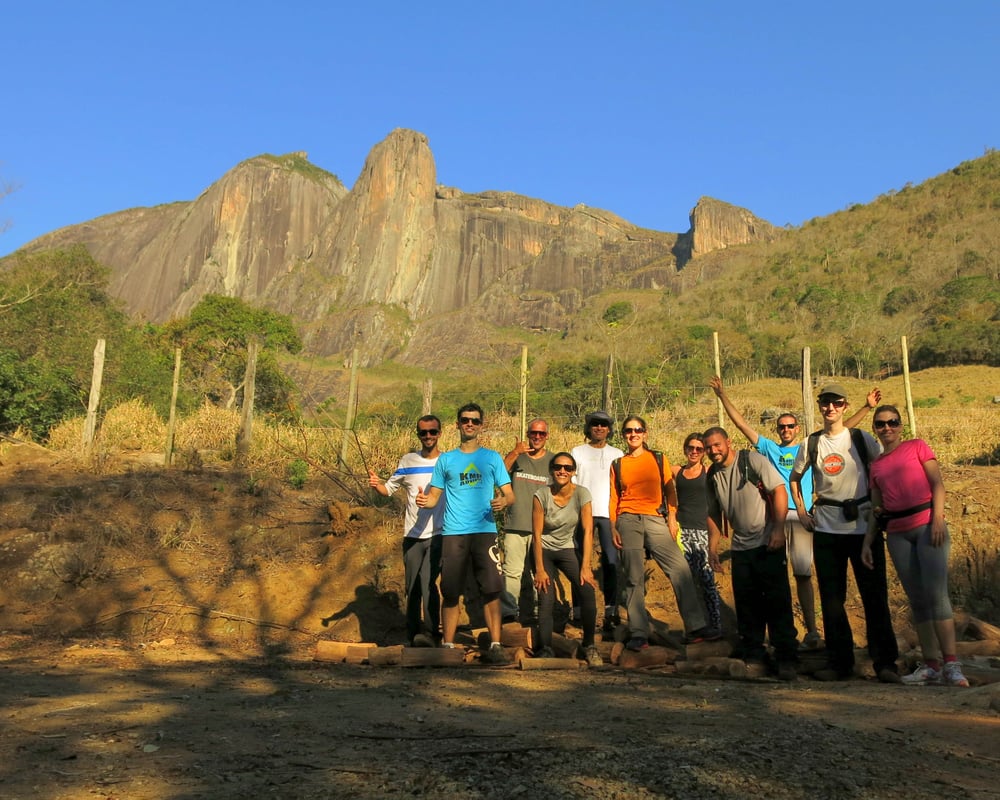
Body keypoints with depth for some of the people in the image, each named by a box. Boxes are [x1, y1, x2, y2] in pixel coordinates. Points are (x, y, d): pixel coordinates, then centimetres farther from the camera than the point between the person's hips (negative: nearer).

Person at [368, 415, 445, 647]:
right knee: (412, 585, 10)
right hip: (412, 534, 3)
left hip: (438, 534, -3)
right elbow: (389, 489, 10)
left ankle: (430, 632, -12)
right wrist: (376, 484, -10)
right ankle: (412, 631, 22)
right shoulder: (408, 461, 6)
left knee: (427, 581, -17)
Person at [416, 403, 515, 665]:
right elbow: (434, 496, 13)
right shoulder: (445, 459, 14)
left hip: (485, 531, -1)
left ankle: (495, 645, -3)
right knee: (450, 592, 3)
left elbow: (510, 494, 7)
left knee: (491, 589, -8)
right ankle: (448, 646, 12)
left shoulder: (492, 457, 11)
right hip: (452, 533, 1)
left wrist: (503, 501, -16)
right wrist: (425, 500, -10)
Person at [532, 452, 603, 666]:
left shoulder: (582, 494, -14)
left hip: (568, 549, 1)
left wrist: (585, 568, -19)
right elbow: (537, 534, -12)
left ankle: (589, 646, -4)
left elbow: (588, 531, -14)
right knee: (546, 599, -14)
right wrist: (539, 569, -14)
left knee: (588, 590, -17)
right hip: (544, 550, -1)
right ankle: (545, 649, 0)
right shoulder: (541, 495, -16)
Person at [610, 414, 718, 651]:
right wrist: (614, 528, 4)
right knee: (634, 578, -2)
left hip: (656, 520, 0)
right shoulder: (617, 465, 13)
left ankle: (696, 627, -5)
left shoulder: (659, 459, 13)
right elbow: (613, 498, 12)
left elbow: (670, 491, 11)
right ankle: (639, 634, 3)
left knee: (680, 569, -11)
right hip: (628, 521, 0)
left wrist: (672, 518, 0)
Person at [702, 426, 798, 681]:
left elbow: (779, 490, -15)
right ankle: (753, 655, 20)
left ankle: (786, 658, 2)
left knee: (777, 600, -5)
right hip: (740, 546, 6)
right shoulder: (713, 475, 7)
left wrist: (778, 529, -21)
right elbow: (714, 514, 15)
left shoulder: (752, 460, -10)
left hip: (768, 542, -6)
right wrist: (712, 547, 10)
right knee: (746, 603, 9)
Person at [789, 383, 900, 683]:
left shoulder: (862, 439, 0)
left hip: (864, 525, -2)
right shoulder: (811, 444, 5)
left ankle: (885, 662, 9)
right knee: (831, 597, 6)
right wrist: (801, 511, 10)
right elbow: (794, 477, 19)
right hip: (826, 528, 2)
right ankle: (839, 661, 15)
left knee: (875, 595, 0)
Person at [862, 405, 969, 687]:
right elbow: (877, 510, 17)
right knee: (917, 599, 4)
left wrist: (938, 519, -14)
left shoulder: (917, 446, 7)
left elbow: (938, 484, -1)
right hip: (897, 534, 4)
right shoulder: (876, 465, 16)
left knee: (935, 592, -15)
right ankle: (931, 665, 8)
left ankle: (951, 664, -12)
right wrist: (867, 543, 10)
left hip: (927, 524, -4)